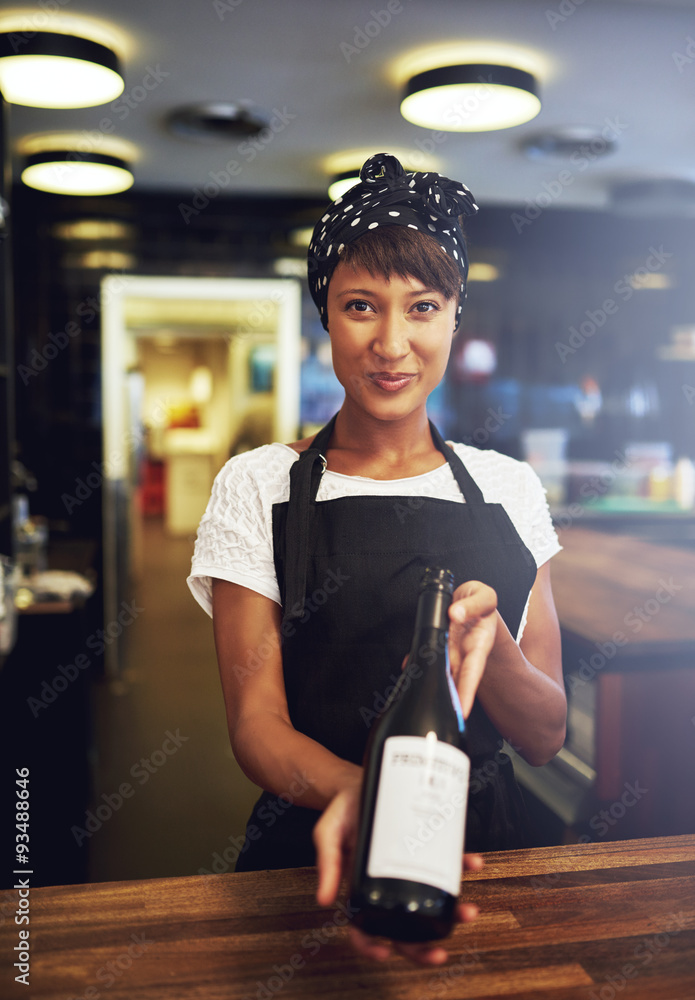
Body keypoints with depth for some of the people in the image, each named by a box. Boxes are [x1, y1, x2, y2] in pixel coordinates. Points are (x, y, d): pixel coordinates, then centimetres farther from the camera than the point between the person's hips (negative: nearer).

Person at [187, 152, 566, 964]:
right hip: (316, 845, -1)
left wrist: (486, 638, -19)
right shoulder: (259, 487, -4)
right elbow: (256, 723, -8)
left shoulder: (508, 488, 2)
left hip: (481, 847, 2)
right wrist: (356, 791, -28)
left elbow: (545, 737, 1)